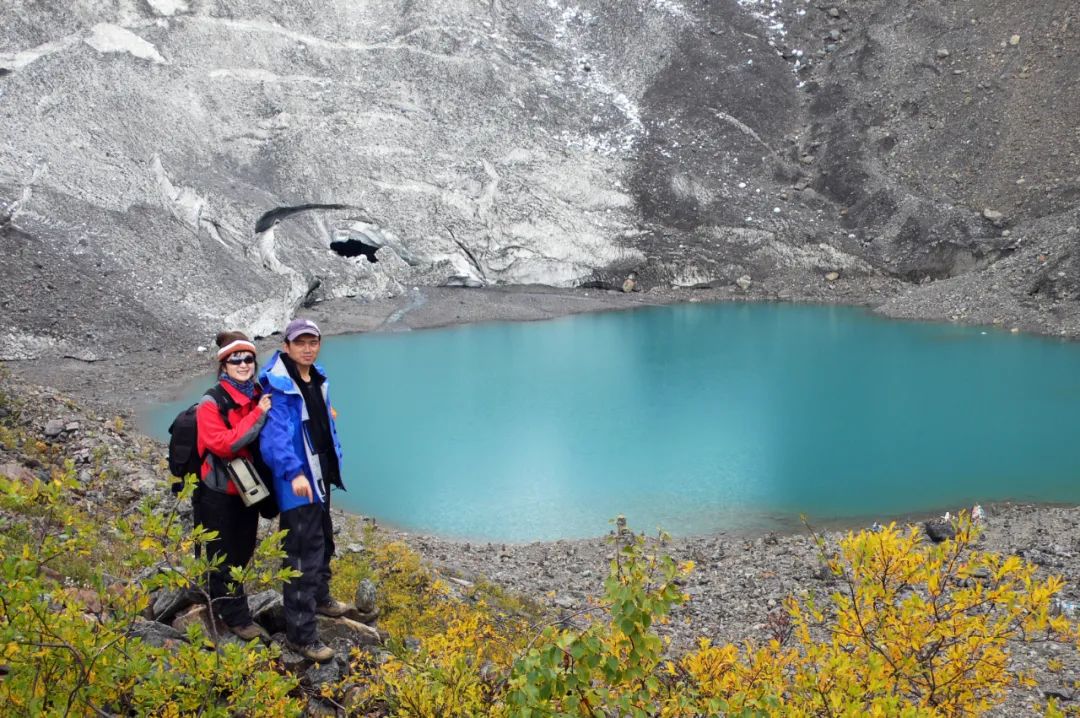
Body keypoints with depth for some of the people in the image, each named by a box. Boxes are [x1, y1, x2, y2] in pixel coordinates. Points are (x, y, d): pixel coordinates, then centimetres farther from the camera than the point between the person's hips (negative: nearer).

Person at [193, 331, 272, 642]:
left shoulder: (259, 396, 2)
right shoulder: (211, 403, -16)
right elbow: (222, 444, -29)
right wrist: (258, 415, -29)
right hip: (218, 493, -6)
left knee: (242, 553, 18)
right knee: (224, 557, 6)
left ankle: (219, 603, 39)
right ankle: (237, 618, 17)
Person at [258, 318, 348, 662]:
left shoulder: (318, 379, 8)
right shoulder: (278, 385, -20)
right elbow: (275, 433, -31)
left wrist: (335, 457, 20)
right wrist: (293, 472, -43)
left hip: (320, 475, 10)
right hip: (297, 482, -10)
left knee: (323, 539, 27)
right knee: (303, 556, -9)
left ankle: (320, 598, 49)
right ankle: (301, 634, 0)